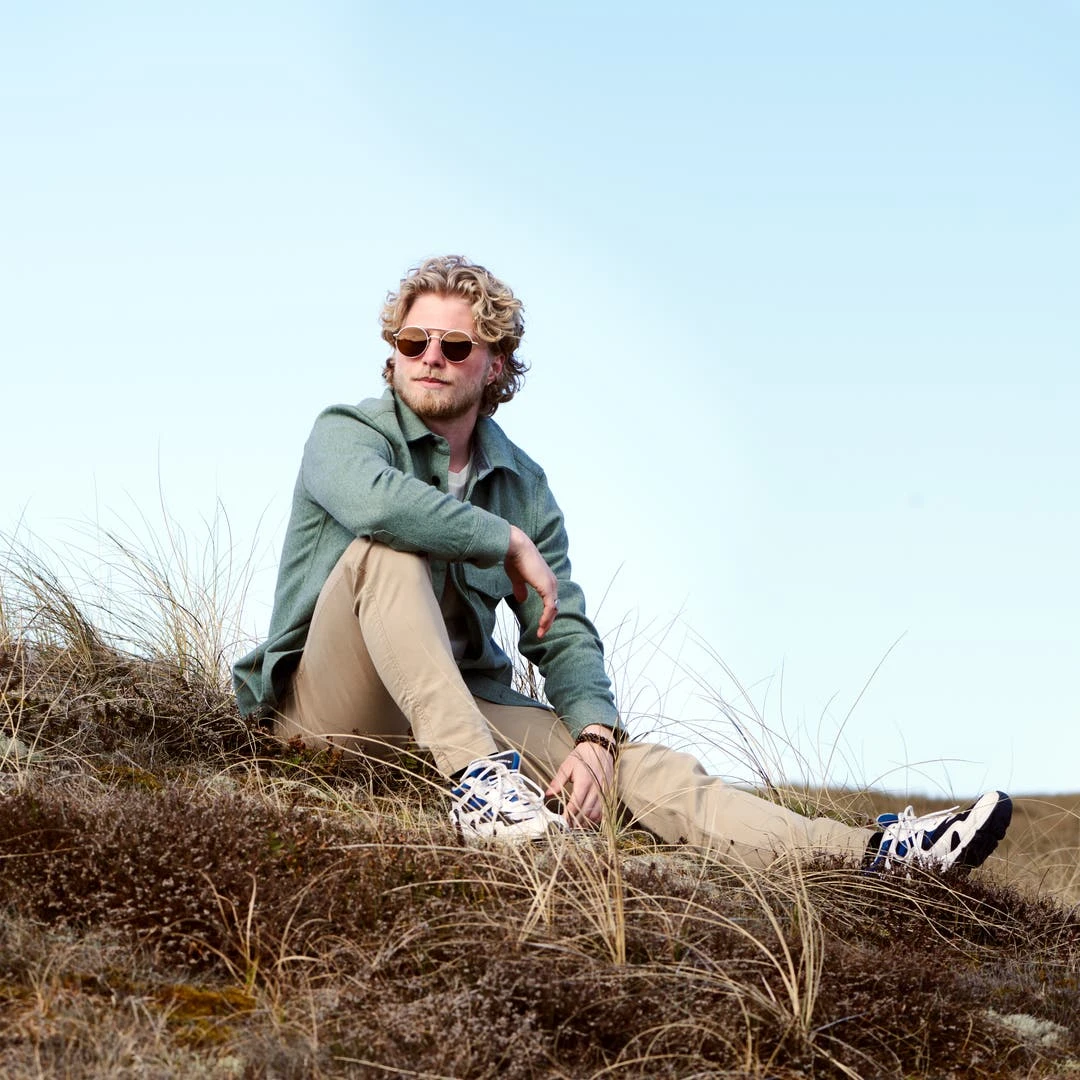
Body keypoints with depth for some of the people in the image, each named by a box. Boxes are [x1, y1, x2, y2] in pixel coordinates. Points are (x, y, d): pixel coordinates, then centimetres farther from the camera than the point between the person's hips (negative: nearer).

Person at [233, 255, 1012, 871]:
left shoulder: (523, 485, 11)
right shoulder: (347, 432, -5)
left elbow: (565, 635, 5)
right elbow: (372, 497, -32)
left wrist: (592, 735, -15)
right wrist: (511, 546, -21)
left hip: (462, 705, 5)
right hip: (330, 704, -4)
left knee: (637, 765, -15)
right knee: (389, 548, -31)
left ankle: (872, 853, -26)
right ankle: (475, 778, -42)